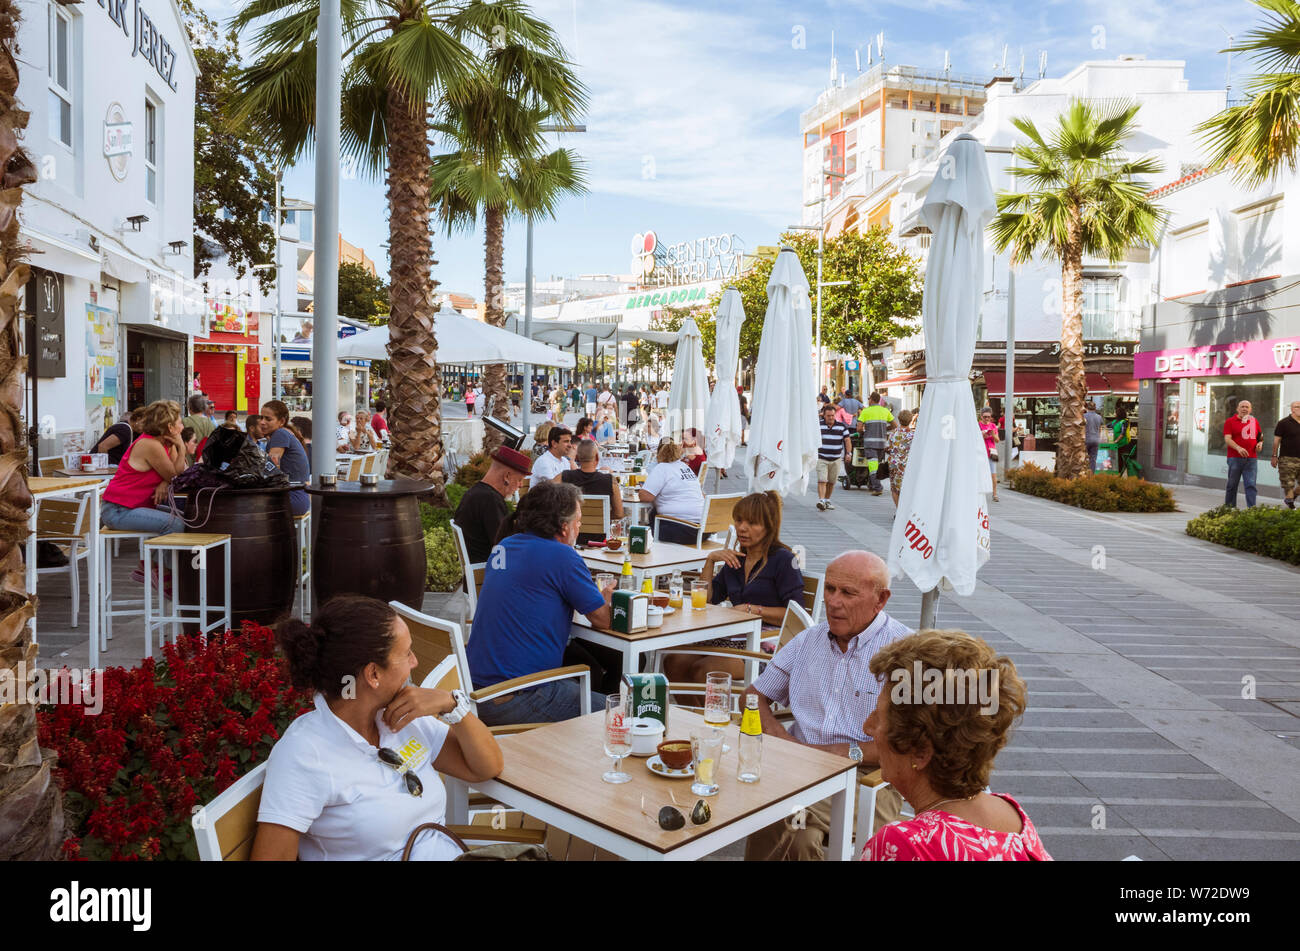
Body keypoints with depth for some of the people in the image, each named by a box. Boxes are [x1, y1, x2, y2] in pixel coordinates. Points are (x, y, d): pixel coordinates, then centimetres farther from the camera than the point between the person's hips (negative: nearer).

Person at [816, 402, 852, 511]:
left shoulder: (842, 426, 5)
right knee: (822, 481, -14)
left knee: (831, 482, 10)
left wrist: (848, 453, -6)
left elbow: (847, 440, 5)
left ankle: (827, 500, 27)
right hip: (821, 458, -2)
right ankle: (821, 501, -22)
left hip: (836, 459, 2)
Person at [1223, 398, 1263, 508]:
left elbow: (1260, 435, 28)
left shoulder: (1254, 421, 13)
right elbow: (1227, 439, -10)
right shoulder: (1230, 421, 1)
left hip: (1251, 459, 3)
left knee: (1251, 485, -5)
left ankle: (1251, 508, -8)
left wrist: (1260, 443, 6)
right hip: (1235, 458, -3)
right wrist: (1238, 448, -25)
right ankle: (1229, 507, 16)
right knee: (1232, 484, 5)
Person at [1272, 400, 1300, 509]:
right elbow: (1276, 440, -3)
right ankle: (1290, 505, 3)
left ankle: (1291, 498, 27)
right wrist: (1274, 456, -6)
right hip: (1287, 459, -5)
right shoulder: (1284, 423, -3)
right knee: (1288, 485, -4)